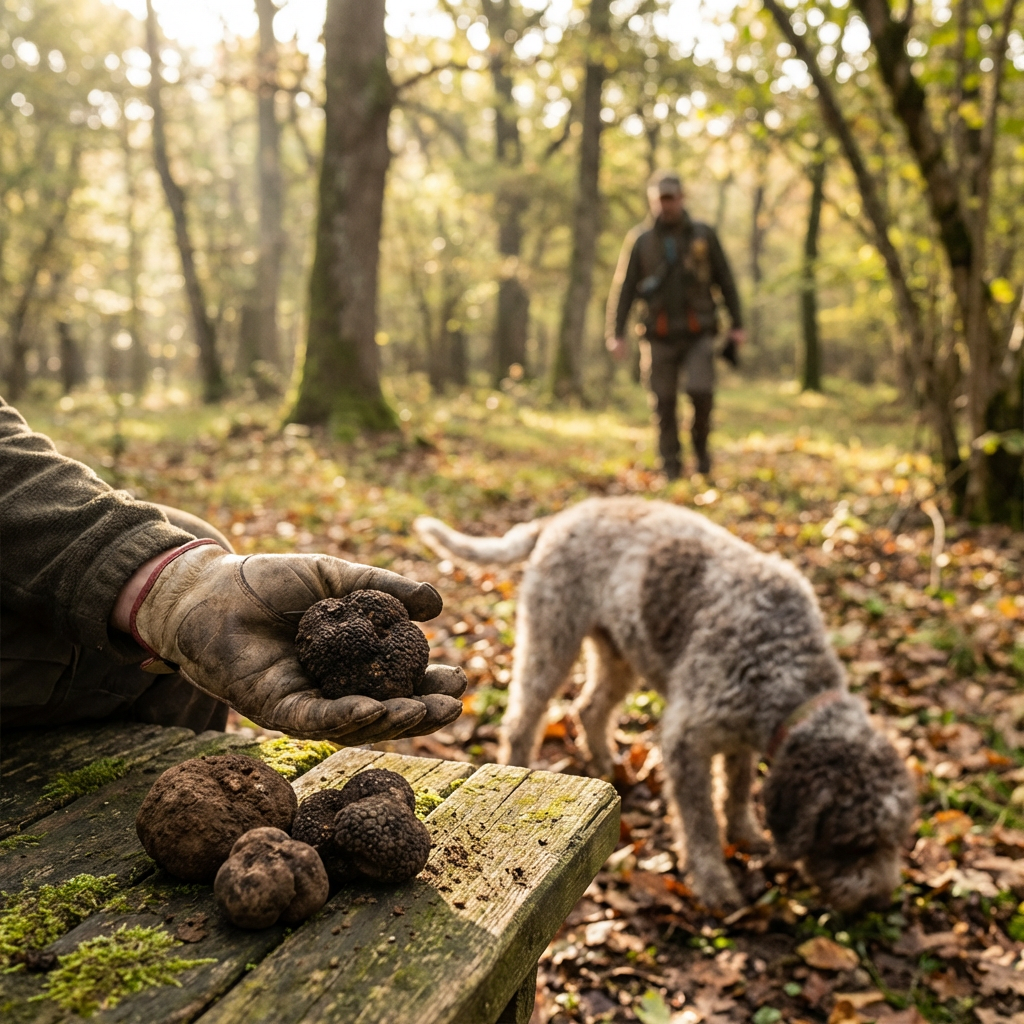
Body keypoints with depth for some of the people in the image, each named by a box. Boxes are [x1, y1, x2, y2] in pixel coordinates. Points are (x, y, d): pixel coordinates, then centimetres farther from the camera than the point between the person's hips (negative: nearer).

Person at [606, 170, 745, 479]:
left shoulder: (704, 235, 3)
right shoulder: (640, 240, 2)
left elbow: (725, 281, 7)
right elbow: (623, 288, 0)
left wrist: (738, 325, 2)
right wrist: (616, 334, -8)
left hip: (698, 335, 0)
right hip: (660, 337, 1)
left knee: (701, 391, -16)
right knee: (664, 404, 1)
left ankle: (700, 444, 11)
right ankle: (671, 468, 12)